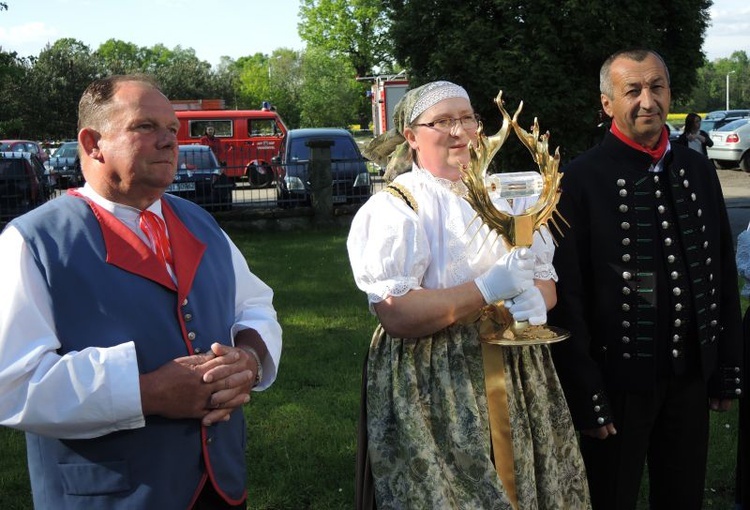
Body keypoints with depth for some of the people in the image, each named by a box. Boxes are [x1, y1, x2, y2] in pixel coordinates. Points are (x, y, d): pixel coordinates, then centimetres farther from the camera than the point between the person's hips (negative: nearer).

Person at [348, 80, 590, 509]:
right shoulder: (395, 208, -8)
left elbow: (546, 280, 14)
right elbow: (395, 315, -18)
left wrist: (536, 300, -10)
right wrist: (486, 290, -22)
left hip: (517, 377, 6)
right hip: (434, 389, -5)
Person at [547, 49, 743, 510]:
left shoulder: (699, 171, 4)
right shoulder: (581, 181, -12)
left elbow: (725, 276, 9)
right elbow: (567, 297, -11)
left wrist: (728, 370, 8)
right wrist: (586, 396, -11)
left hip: (691, 378, 5)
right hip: (619, 380, -5)